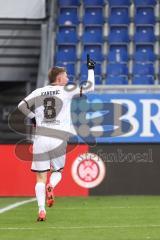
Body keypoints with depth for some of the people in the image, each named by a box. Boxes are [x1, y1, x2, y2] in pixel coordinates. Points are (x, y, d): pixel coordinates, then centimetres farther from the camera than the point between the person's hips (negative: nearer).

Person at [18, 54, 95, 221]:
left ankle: (41, 210, -11)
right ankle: (51, 186, -15)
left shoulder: (38, 92, 9)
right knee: (57, 171, 20)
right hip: (58, 140, -2)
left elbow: (22, 106, 8)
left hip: (40, 139, 2)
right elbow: (90, 87, 7)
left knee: (41, 177, 5)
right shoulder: (67, 91, 2)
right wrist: (90, 69, 20)